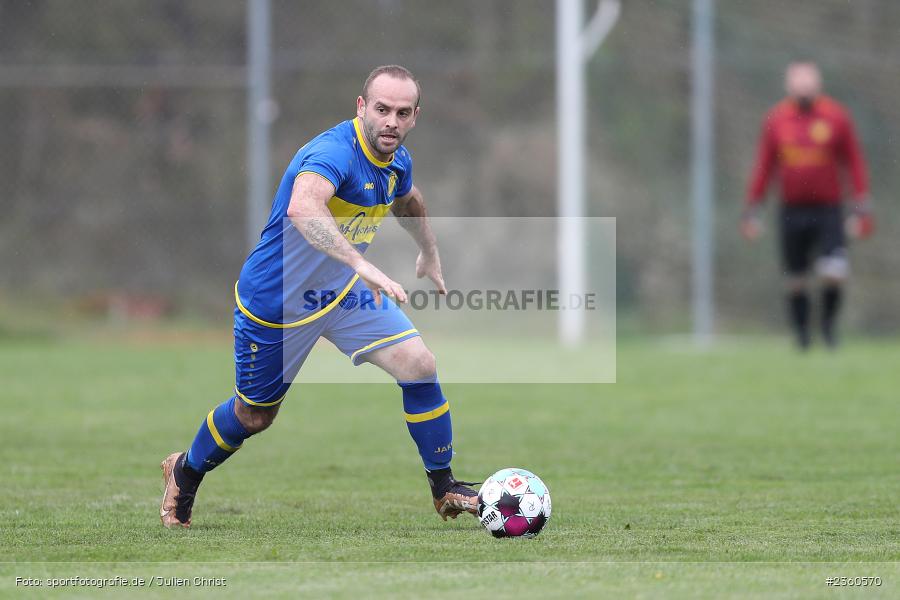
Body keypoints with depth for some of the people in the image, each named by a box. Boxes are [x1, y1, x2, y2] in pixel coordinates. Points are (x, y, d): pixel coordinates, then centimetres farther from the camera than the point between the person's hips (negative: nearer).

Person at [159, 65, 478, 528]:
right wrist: (363, 266, -64)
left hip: (343, 289, 6)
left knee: (419, 366, -11)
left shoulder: (398, 163, -4)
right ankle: (185, 473, 42)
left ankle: (445, 489, 5)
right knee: (253, 416, 11)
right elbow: (302, 209, -54)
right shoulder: (334, 152, -32)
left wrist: (429, 252, 34)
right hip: (275, 298, -6)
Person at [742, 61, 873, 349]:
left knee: (835, 274, -16)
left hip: (829, 210, -2)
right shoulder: (776, 119, 4)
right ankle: (802, 334, 20)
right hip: (792, 210, 2)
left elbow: (855, 163, 4)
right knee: (796, 280, 3)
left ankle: (829, 322, 9)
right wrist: (752, 211, 10)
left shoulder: (837, 117, 0)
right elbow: (763, 167, 11)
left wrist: (861, 209, -1)